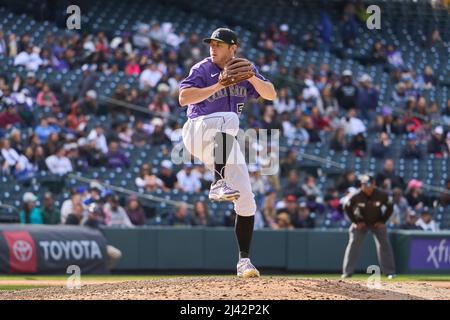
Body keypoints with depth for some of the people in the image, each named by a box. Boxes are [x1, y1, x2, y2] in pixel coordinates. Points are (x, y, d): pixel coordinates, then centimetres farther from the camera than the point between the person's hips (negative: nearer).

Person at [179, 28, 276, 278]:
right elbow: (183, 98, -20)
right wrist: (218, 85, -26)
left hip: (225, 141, 5)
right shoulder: (203, 69, -7)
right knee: (229, 118, -38)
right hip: (198, 132, -5)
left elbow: (271, 95, -2)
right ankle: (219, 183, -39)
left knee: (246, 201, -2)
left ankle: (244, 260, 7)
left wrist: (252, 78, -20)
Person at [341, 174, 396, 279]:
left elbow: (390, 206, -4)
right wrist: (355, 222, -9)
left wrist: (383, 221, -8)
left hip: (377, 223, 0)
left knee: (384, 245, -7)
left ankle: (390, 272, -1)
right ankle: (347, 272, -4)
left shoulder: (381, 195, -22)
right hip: (361, 222, 0)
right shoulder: (356, 196, -23)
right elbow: (347, 207, -6)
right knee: (353, 245, -9)